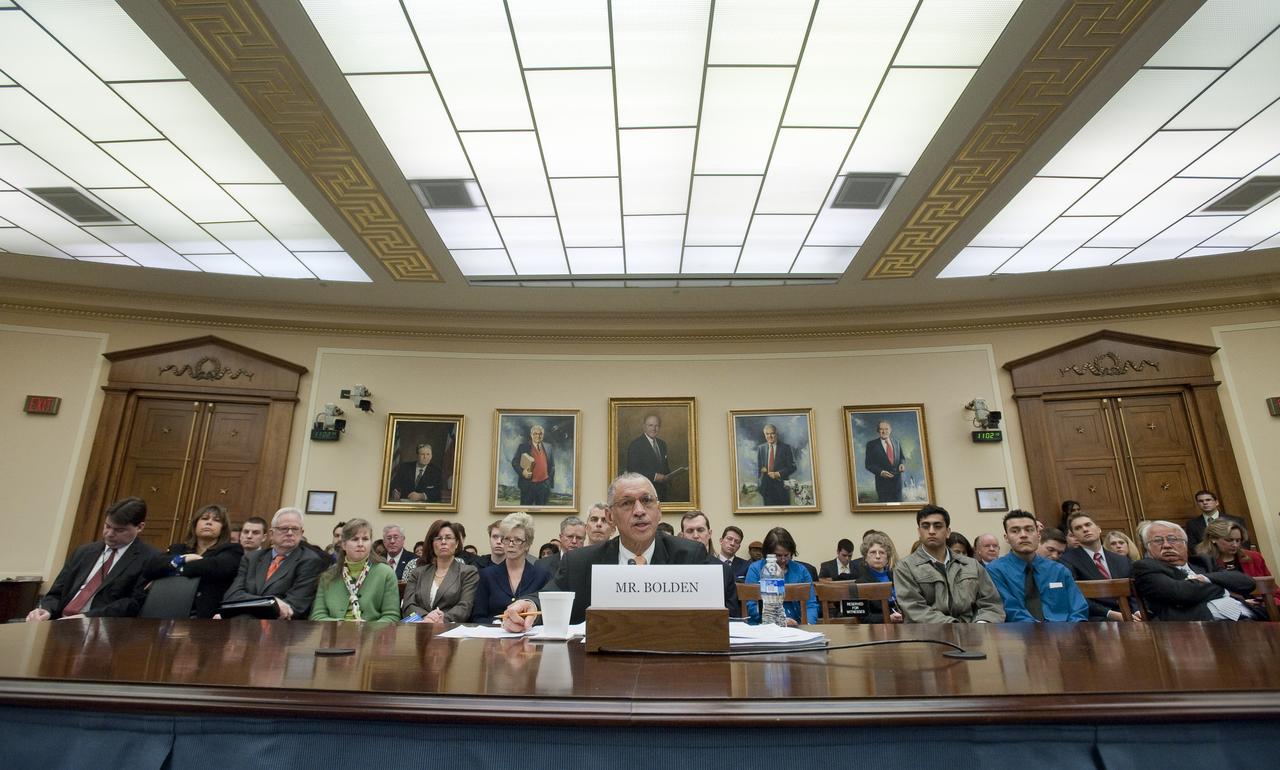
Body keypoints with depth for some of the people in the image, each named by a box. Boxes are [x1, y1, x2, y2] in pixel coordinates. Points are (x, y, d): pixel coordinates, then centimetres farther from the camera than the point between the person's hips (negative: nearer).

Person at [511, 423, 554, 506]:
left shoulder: (548, 447, 9)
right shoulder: (523, 446, 0)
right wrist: (522, 472, -16)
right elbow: (514, 462, 1)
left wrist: (551, 482, 7)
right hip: (528, 484, -2)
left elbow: (552, 466, 12)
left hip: (544, 484, 2)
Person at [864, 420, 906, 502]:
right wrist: (880, 472, -20)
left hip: (897, 480, 4)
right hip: (883, 481, -4)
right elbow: (868, 464, -4)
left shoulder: (897, 442, 9)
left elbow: (902, 457, 19)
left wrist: (902, 464, -5)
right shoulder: (872, 444, -4)